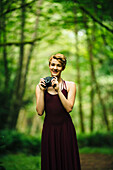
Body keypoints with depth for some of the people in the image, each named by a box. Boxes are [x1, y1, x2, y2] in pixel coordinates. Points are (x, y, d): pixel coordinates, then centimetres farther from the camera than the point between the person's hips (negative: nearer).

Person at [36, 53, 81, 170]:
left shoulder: (70, 85, 4)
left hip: (65, 129, -1)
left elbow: (69, 108, -9)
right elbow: (40, 111, -2)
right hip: (49, 128, 1)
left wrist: (58, 90, -12)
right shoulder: (41, 86, 6)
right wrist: (42, 91, -9)